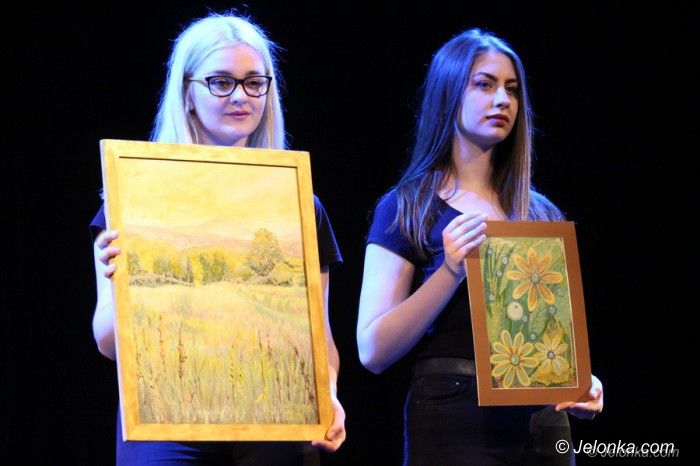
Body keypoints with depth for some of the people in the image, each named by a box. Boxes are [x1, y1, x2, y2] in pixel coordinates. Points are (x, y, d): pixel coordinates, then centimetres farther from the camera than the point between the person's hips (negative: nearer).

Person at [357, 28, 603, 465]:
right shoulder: (407, 208, 0)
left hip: (543, 426, 4)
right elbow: (374, 352, -8)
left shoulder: (543, 215, 11)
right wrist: (452, 269, -20)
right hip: (453, 426, -4)